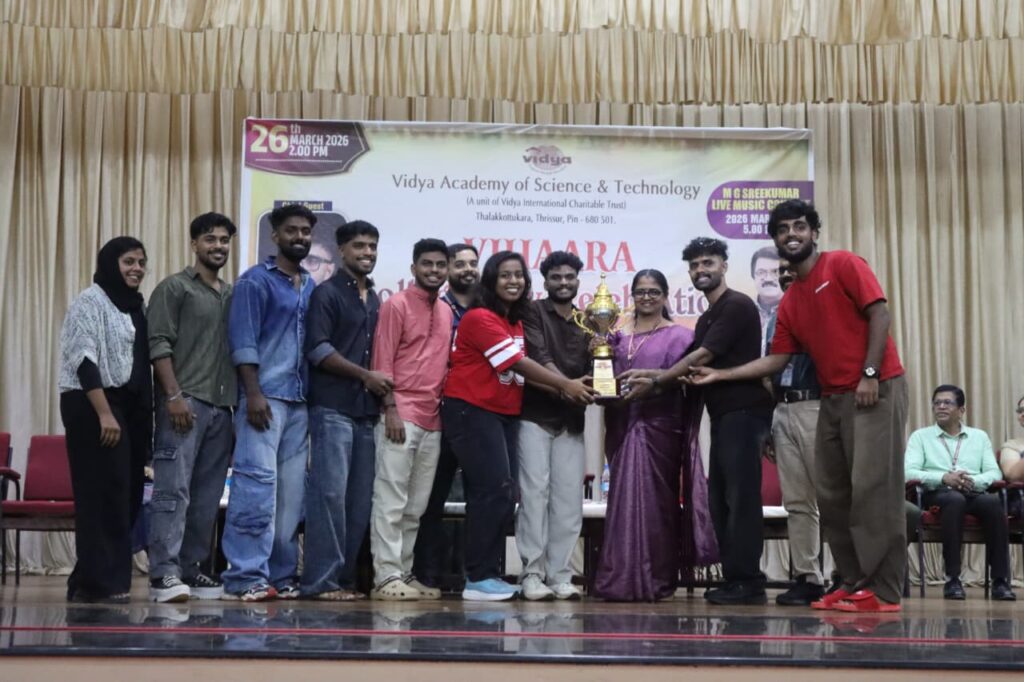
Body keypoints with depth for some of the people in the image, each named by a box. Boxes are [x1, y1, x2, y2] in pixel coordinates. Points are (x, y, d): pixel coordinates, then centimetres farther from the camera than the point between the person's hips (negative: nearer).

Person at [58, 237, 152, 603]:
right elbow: (83, 360, -15)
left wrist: (145, 415, 11)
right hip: (93, 407, -8)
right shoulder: (90, 301, -5)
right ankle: (100, 582, -5)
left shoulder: (135, 306, 18)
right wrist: (104, 413, -22)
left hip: (130, 406, 8)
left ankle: (87, 581, 11)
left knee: (126, 494, 4)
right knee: (103, 493, -9)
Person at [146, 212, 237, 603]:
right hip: (185, 402, -6)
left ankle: (191, 568, 12)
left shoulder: (233, 295, 20)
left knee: (208, 496, 6)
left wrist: (238, 401, 14)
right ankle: (163, 574, -13)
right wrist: (173, 396, -16)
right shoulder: (175, 288, 2)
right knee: (173, 490, -11)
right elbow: (159, 344, -7)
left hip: (222, 406, 6)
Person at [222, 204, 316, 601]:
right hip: (265, 397, -6)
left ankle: (281, 575, 11)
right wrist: (254, 394, -16)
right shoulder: (255, 280, 0)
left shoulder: (312, 287, 18)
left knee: (292, 492, 5)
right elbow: (243, 341, -8)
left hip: (300, 401, 6)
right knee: (256, 484, -11)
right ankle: (246, 576, -9)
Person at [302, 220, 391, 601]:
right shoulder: (327, 293, 0)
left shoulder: (375, 301, 20)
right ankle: (321, 580, -7)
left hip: (366, 409, 7)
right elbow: (318, 349, -10)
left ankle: (345, 576, 9)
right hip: (333, 408, -7)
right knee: (330, 493, -10)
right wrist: (366, 375, -10)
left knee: (360, 498, 4)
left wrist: (380, 384, 6)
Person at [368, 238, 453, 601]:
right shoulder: (397, 304, -2)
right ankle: (387, 577, -5)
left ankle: (405, 573, 15)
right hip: (401, 416, -7)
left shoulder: (447, 312, 17)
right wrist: (391, 408, -15)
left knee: (417, 506, 9)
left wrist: (446, 407, 12)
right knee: (391, 500, -6)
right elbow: (383, 359, -7)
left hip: (433, 420, 7)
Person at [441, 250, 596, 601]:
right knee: (494, 490, -13)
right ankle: (478, 578, -6)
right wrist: (565, 384, -17)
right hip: (471, 411, -9)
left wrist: (563, 390, -7)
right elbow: (517, 363, -18)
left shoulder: (516, 322, 14)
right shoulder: (480, 318, -13)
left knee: (501, 494, 8)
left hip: (503, 413, 9)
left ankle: (487, 573, 15)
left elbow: (519, 371, 7)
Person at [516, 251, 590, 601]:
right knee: (535, 493, -7)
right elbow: (538, 357, -12)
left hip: (571, 421, 4)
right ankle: (532, 573, -4)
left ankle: (560, 575, 3)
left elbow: (590, 369, 12)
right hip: (535, 416, -4)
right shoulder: (533, 312, 2)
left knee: (569, 499, 0)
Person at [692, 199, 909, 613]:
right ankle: (855, 584, 11)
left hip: (876, 390, -8)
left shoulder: (844, 265, -2)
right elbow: (776, 360, 15)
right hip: (832, 399, 8)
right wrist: (720, 375, 10)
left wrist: (869, 374, -18)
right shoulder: (789, 302, 17)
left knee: (874, 487, -11)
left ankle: (883, 590, -9)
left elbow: (879, 314, -10)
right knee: (832, 494, 5)